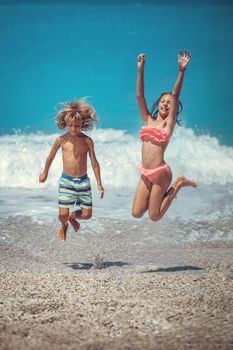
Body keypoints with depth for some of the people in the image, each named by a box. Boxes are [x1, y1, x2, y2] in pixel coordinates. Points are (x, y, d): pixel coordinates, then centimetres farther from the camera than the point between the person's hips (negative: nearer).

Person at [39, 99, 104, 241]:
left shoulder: (87, 141, -6)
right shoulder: (61, 140, -5)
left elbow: (94, 163, 1)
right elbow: (51, 157, 12)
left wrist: (99, 184, 2)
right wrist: (45, 173, 24)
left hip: (83, 181, 1)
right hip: (66, 180, -1)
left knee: (87, 214, 2)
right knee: (63, 214, -8)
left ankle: (73, 217, 39)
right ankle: (64, 226, 30)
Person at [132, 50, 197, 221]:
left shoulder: (169, 123, -3)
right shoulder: (148, 121, 9)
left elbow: (175, 95, -14)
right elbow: (139, 95, 2)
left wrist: (182, 71, -23)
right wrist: (140, 69, -7)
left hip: (160, 173, -5)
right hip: (145, 174, 5)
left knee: (154, 216, 1)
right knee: (137, 213, 3)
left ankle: (177, 185, 17)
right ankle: (156, 196, 27)